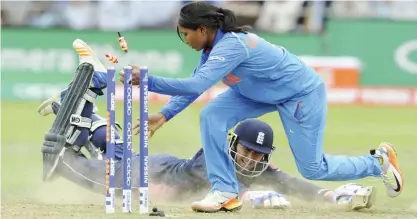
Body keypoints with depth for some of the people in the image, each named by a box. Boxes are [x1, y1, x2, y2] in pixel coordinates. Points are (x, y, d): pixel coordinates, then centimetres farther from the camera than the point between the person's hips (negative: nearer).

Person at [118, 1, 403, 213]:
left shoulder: (231, 46, -34)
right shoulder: (214, 45, -7)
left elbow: (196, 86, -42)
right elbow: (196, 85, -2)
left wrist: (149, 81, -43)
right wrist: (165, 114, -13)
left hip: (302, 94, -8)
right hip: (263, 94, 8)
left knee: (313, 169, -1)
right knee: (211, 116, -11)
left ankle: (379, 162, 20)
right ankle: (226, 191, -6)